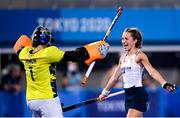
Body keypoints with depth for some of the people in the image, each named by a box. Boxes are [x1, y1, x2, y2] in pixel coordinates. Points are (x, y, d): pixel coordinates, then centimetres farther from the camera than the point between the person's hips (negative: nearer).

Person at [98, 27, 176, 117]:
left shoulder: (139, 55, -9)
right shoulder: (123, 58, 13)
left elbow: (151, 71, -24)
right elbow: (114, 78, 26)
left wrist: (164, 84, -39)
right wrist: (105, 93, 34)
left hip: (138, 94, -8)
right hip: (128, 95, 8)